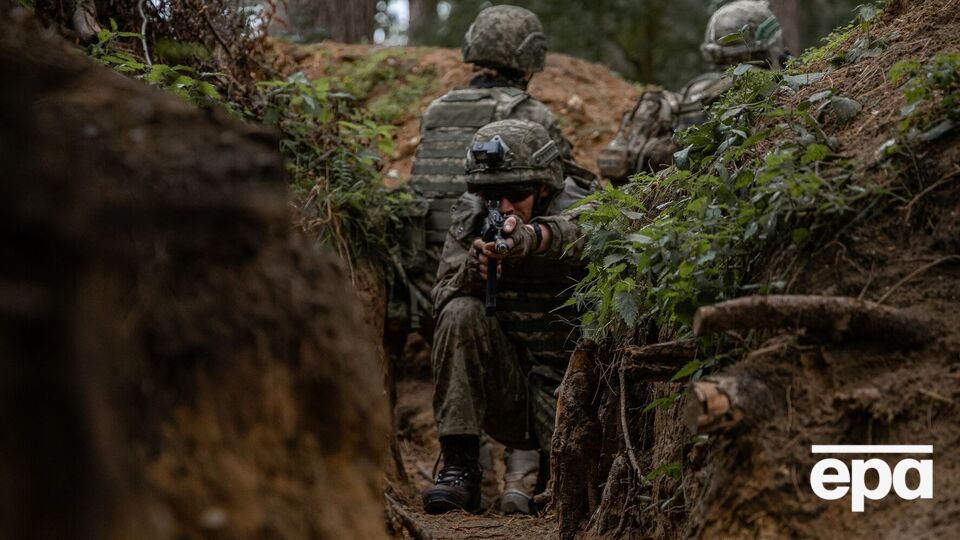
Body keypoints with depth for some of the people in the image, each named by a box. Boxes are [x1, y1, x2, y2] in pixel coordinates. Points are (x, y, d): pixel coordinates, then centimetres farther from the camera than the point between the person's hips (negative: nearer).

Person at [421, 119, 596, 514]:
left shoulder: (578, 210, -10)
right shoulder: (471, 217, 1)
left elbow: (576, 233, -36)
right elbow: (442, 299, -6)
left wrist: (530, 237, -58)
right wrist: (472, 269, -28)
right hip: (502, 389, 3)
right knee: (461, 313, -24)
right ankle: (459, 467, -21)